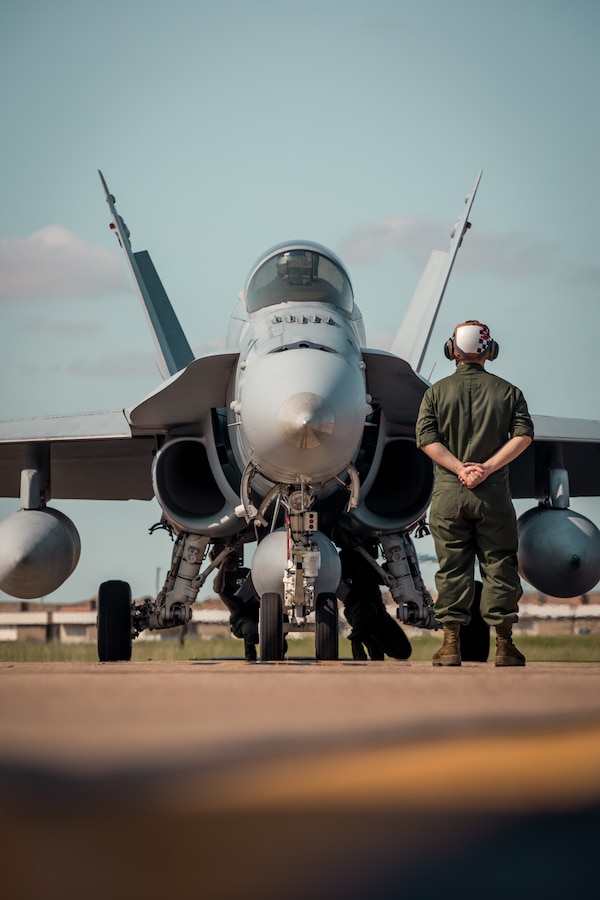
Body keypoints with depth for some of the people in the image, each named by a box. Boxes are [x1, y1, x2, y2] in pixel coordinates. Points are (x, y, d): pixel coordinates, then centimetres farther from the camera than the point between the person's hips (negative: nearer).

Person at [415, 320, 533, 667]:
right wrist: (487, 467, -11)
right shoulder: (508, 391, 5)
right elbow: (524, 434, -7)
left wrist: (460, 468, -9)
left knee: (452, 569, 4)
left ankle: (451, 645, 4)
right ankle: (505, 645, 5)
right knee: (499, 567, 5)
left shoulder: (437, 392, 5)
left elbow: (427, 438, -6)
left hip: (449, 494, 1)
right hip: (494, 494, 0)